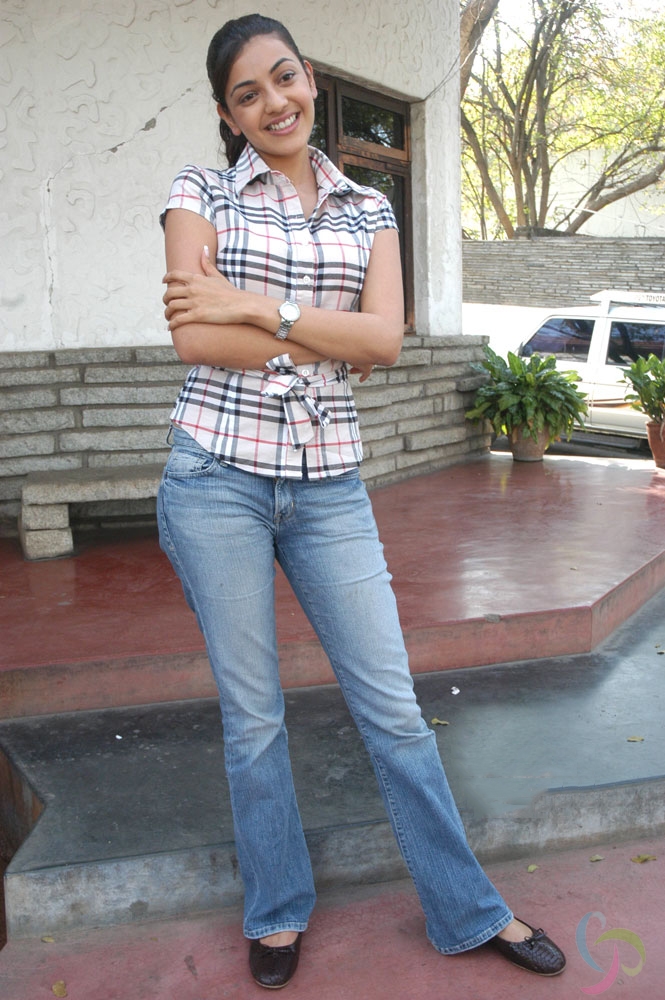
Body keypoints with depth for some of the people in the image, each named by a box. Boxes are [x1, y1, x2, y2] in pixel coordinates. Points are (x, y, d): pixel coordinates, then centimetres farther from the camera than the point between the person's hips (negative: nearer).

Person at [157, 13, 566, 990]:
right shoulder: (202, 193, 3)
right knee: (252, 713, 10)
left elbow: (386, 340, -5)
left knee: (393, 703, 8)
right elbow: (195, 337, -11)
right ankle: (278, 910, 31)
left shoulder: (369, 209, 10)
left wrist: (261, 306, -13)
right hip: (218, 477, -2)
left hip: (329, 482, 2)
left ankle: (468, 909, 25)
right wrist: (335, 335, -8)